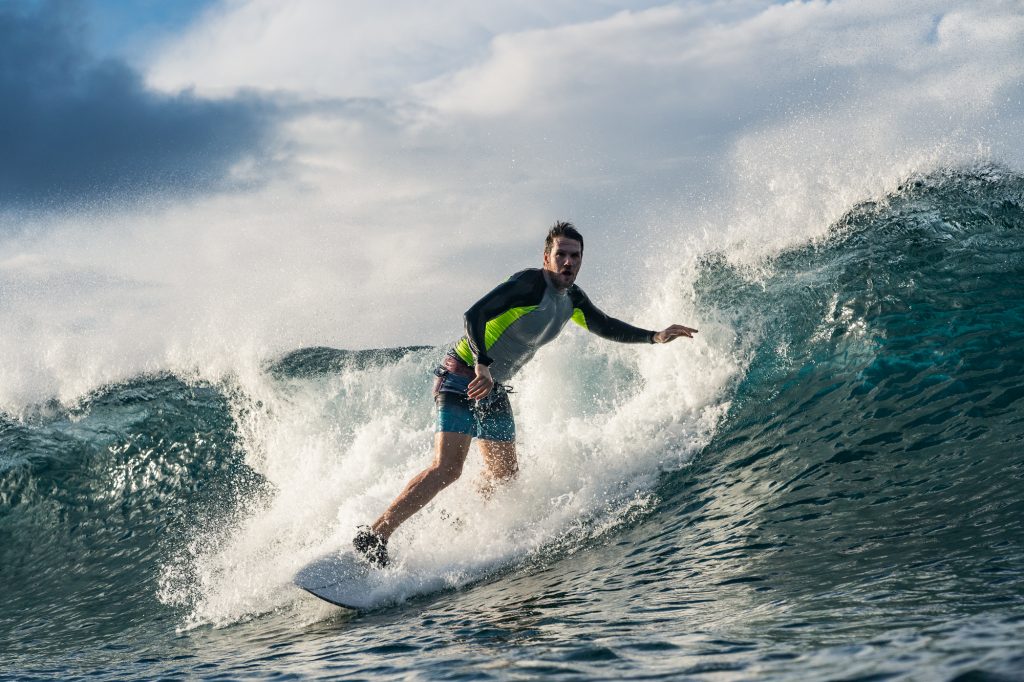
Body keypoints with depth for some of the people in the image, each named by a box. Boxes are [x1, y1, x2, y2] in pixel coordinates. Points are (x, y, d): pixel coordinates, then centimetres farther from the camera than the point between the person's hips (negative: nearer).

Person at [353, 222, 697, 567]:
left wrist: (655, 337, 18)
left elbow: (606, 327, 26)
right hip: (462, 376, -9)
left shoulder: (572, 299, 9)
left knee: (504, 475, 9)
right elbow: (475, 314, -27)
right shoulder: (531, 282, -17)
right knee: (447, 468, -21)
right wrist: (483, 366, -37)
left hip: (494, 389, 9)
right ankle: (372, 537, -20)